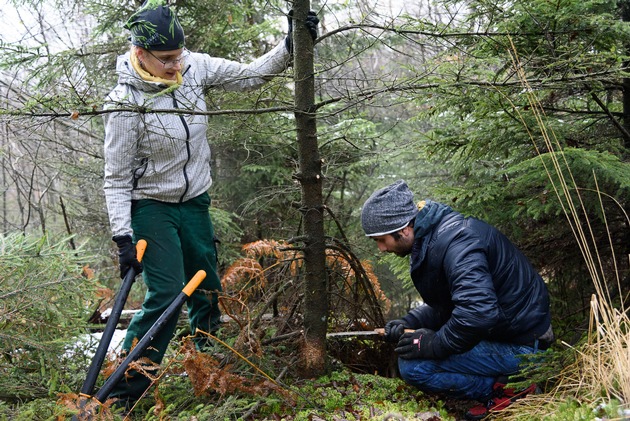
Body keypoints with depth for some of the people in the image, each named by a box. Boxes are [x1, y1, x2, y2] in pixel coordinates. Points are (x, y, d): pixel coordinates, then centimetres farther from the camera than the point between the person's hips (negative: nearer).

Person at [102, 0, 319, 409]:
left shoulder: (193, 67, -9)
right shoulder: (126, 103, -22)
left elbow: (249, 75, 1)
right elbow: (117, 178, -16)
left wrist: (291, 46, -11)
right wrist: (123, 237, -21)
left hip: (195, 202, 6)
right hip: (152, 207, -5)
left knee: (208, 290, 13)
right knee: (165, 297, -13)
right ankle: (122, 393, -2)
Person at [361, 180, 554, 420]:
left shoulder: (455, 242, -25)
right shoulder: (431, 237, 6)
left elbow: (479, 312, -36)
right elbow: (442, 304, 15)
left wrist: (435, 344, -23)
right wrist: (408, 323, -1)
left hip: (520, 346, -10)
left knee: (413, 366, -18)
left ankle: (508, 389, -6)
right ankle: (498, 381, 12)